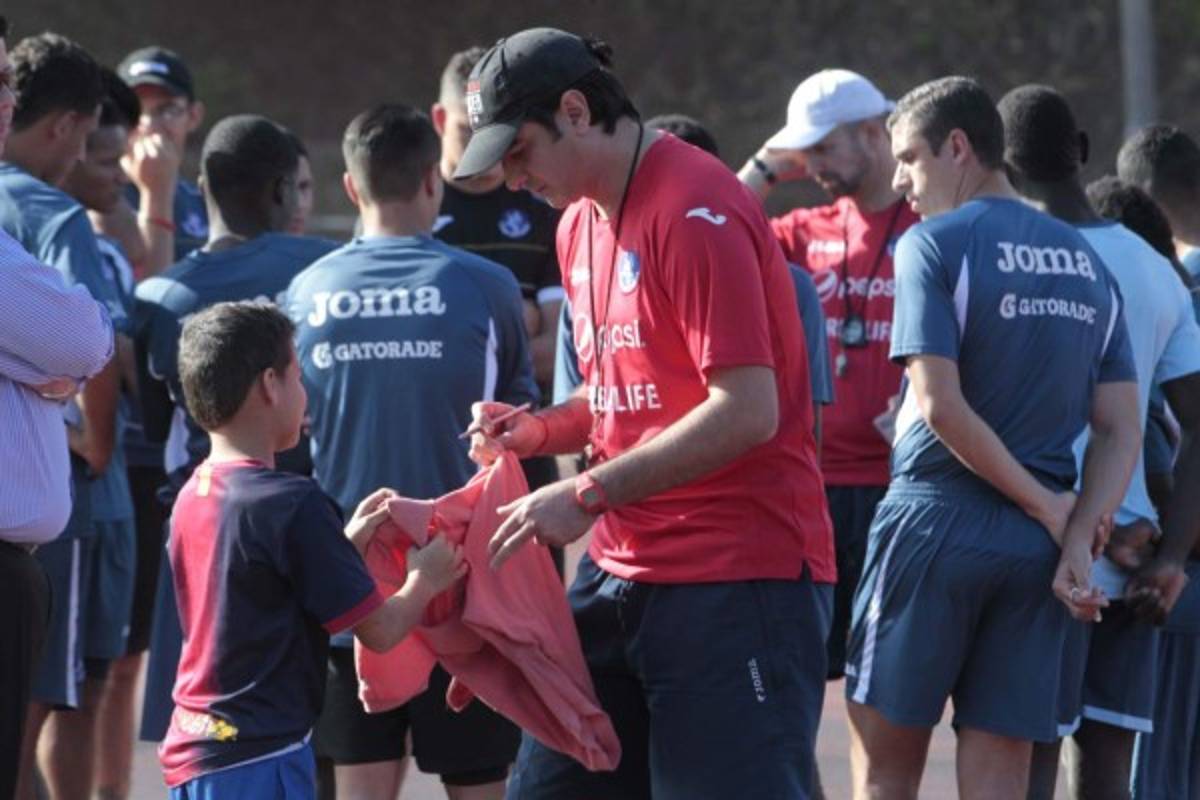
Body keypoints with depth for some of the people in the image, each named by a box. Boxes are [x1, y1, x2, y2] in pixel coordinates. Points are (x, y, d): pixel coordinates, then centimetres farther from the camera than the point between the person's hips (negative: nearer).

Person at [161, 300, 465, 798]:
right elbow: (379, 630, -10)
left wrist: (347, 543, 20)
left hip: (191, 752, 9)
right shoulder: (293, 504, -16)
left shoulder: (193, 497, 8)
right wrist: (425, 581, 9)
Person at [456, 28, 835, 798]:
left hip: (736, 579, -9)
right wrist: (541, 430, 4)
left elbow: (745, 411, -21)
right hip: (623, 568, 9)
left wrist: (588, 495, -20)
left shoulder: (695, 210, -15)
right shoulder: (582, 222, 14)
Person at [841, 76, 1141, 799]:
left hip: (937, 524, -5)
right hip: (1035, 547, 5)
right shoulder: (1087, 260, 12)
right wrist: (1078, 539, -4)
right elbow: (1123, 432, 5)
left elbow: (941, 407, -16)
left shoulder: (934, 244, -7)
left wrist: (1045, 504, -8)